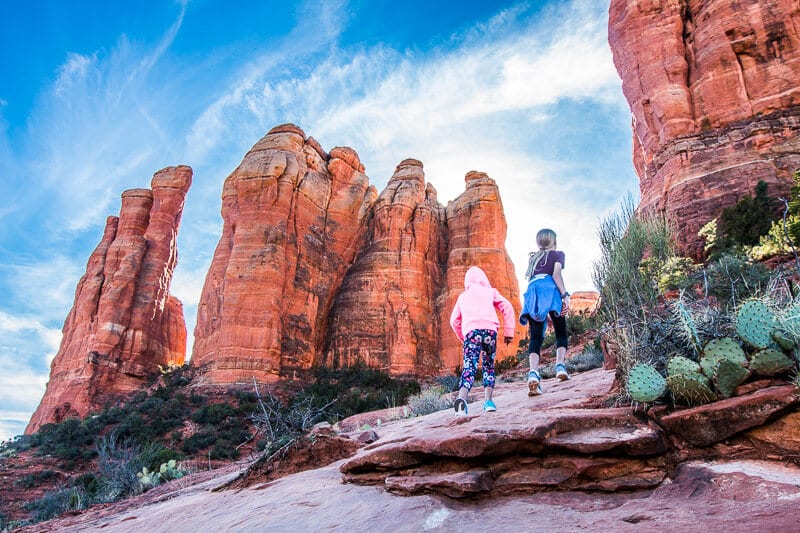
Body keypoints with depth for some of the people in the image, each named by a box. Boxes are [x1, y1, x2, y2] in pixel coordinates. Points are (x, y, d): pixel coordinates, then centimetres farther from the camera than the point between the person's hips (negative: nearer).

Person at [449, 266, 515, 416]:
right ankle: (488, 401, 2)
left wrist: (462, 337, 37)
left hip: (470, 331, 0)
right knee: (489, 365, 16)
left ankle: (461, 398, -35)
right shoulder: (490, 292, 24)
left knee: (470, 366, -11)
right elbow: (507, 307, 10)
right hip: (489, 329, 0)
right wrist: (508, 332, 10)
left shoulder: (462, 296, 29)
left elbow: (454, 320, 25)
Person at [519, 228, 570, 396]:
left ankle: (533, 373, -26)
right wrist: (565, 295, -10)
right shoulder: (558, 254, 17)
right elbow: (556, 274, -2)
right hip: (550, 290, -3)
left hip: (532, 292, 3)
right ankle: (560, 365, -10)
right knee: (561, 333, 11)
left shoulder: (533, 258, 32)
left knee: (536, 337, -6)